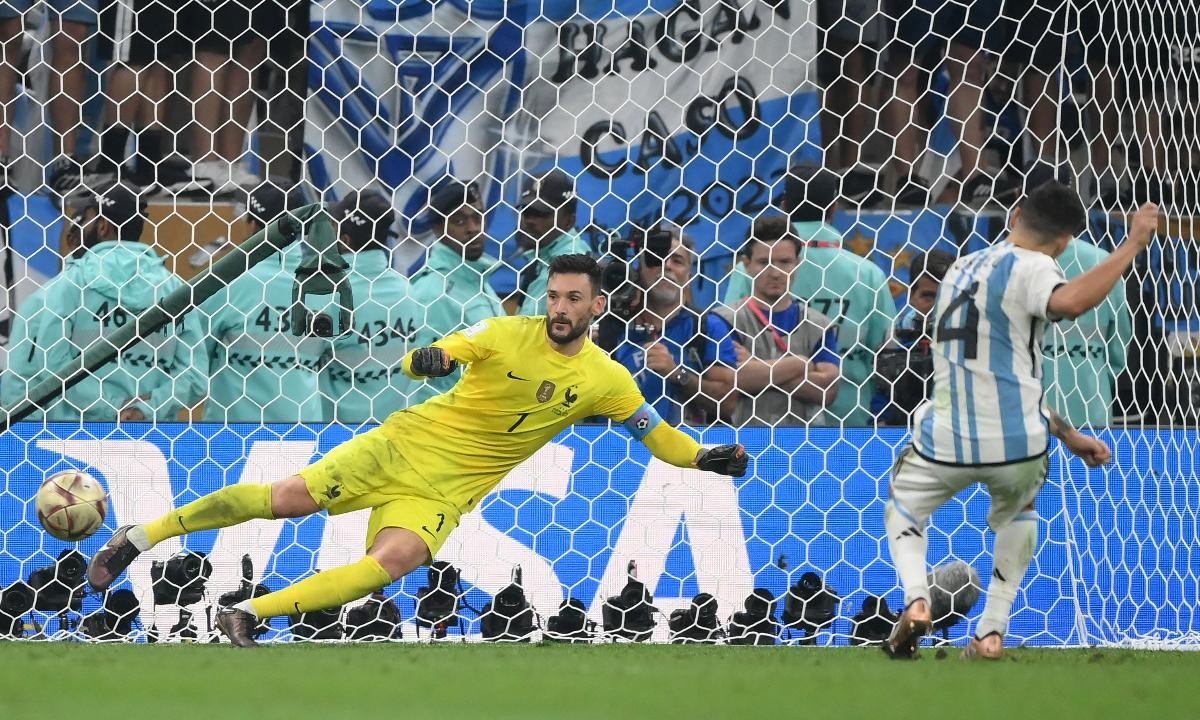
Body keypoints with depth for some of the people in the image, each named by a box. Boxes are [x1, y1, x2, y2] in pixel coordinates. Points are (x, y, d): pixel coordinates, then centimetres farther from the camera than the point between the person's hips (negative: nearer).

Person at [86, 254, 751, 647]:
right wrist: (427, 358, -32)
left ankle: (251, 614, -25)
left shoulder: (606, 382, -1)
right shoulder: (508, 333, -7)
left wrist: (705, 458, -12)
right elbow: (425, 359, -8)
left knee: (395, 560, -28)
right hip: (406, 445, -1)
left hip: (445, 491, 1)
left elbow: (656, 434, 8)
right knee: (290, 497, -14)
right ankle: (143, 536, -2)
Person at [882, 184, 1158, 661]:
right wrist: (1133, 245, -23)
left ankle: (915, 599, -1)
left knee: (904, 508, 29)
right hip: (1015, 444, -3)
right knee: (1018, 510, 30)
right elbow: (1071, 301, -32)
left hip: (944, 443, 4)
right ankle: (992, 630, 18)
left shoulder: (963, 270, 18)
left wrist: (1064, 433, 24)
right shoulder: (1028, 268, -7)